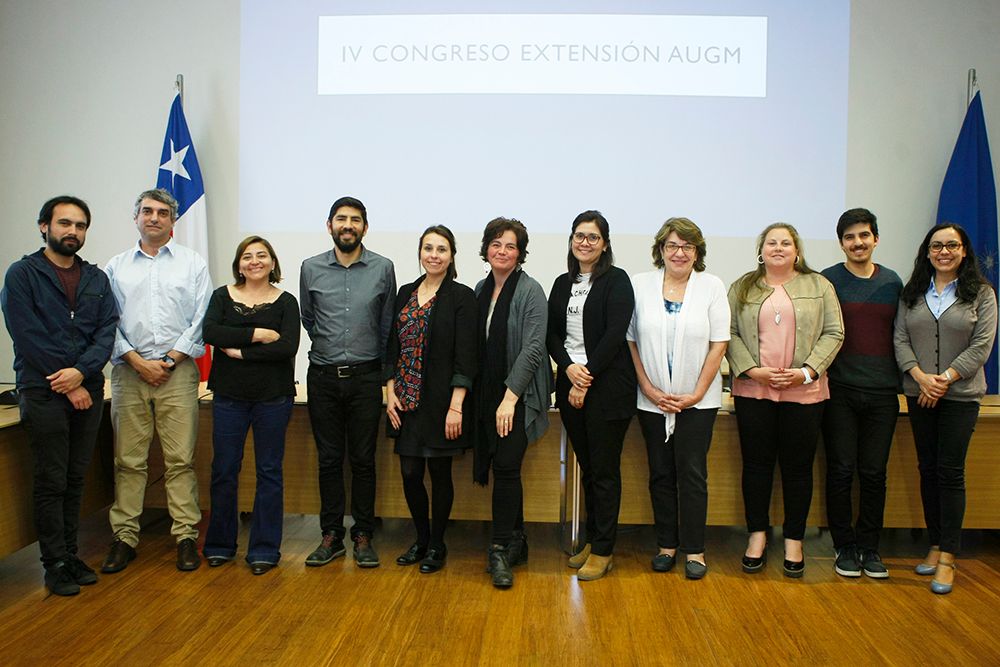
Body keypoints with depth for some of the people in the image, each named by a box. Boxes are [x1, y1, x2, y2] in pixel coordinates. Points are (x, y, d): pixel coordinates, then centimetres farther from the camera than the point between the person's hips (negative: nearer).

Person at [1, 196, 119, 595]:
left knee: (75, 479, 11)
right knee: (51, 482, 1)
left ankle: (70, 554, 22)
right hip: (43, 393, -4)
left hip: (88, 390, 4)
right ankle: (55, 564, 12)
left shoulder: (96, 279, 12)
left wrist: (81, 371, -14)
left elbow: (107, 330, 2)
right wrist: (69, 385, -11)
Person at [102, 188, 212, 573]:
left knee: (180, 459, -1)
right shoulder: (116, 267, 13)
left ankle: (186, 536, 6)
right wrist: (138, 361, -6)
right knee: (128, 460, 5)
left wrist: (170, 360, -6)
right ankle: (124, 537, 14)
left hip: (177, 370, -2)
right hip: (129, 371, 2)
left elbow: (200, 319, 1)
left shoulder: (192, 263, 8)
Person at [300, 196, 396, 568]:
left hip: (365, 377, -1)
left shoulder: (382, 268, 0)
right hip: (323, 377, 1)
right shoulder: (311, 269, 3)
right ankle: (331, 535, 19)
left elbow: (387, 323, 8)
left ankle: (363, 536, 16)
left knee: (363, 460, 5)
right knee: (329, 459, 8)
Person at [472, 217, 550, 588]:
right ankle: (516, 542, 24)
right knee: (503, 469, 10)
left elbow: (533, 347, -15)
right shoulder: (481, 289, 11)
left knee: (506, 467, -8)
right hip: (488, 394, 6)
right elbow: (477, 345, 14)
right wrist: (472, 391, 7)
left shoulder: (530, 291, -8)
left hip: (518, 394, -6)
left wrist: (510, 396, -19)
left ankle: (501, 551, 4)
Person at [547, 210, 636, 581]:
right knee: (586, 467, 13)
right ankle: (592, 540, 25)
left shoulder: (616, 281, -4)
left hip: (607, 387, -5)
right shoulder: (563, 283, 13)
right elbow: (552, 333, 9)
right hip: (571, 384, 5)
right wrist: (569, 367, -9)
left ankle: (603, 551, 13)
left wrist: (587, 378, -15)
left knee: (604, 470, 2)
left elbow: (614, 334, -13)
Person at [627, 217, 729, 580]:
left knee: (692, 473, 2)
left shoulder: (712, 286, 1)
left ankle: (694, 550, 14)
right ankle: (666, 545, 22)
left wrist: (696, 394, -7)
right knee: (661, 474, 9)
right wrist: (649, 389, -6)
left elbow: (719, 343, -2)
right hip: (652, 398, 1)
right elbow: (630, 340, 1)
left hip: (697, 399, -1)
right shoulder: (640, 285, 2)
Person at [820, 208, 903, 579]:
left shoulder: (892, 282, 10)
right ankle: (845, 547, 15)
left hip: (882, 392, 3)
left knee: (874, 473, 7)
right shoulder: (827, 281, -1)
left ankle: (869, 546, 20)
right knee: (841, 471, 2)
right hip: (840, 391, -3)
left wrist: (902, 380, 9)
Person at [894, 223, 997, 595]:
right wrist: (920, 376, -13)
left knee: (950, 471, -3)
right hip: (918, 393, 3)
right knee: (928, 469, 9)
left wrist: (945, 378, -15)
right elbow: (900, 339, 2)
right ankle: (935, 545, 20)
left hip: (960, 395, -3)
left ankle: (948, 557, 3)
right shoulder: (912, 293, 8)